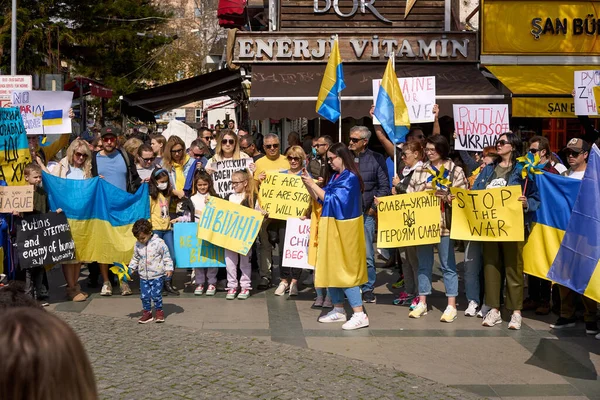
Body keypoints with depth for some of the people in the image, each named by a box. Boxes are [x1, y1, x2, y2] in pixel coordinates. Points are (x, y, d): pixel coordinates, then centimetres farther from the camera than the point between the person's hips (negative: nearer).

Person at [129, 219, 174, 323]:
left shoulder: (159, 242, -11)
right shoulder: (137, 245, 3)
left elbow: (166, 257, -6)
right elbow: (135, 258, 16)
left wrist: (169, 268, -10)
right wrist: (131, 269, 7)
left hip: (157, 275, -4)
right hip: (143, 276, 4)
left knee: (156, 295, -3)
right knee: (144, 296, 5)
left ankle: (159, 311, 16)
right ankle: (147, 312, 18)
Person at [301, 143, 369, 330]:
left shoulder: (350, 178, -17)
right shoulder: (335, 177, 10)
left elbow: (332, 201, -22)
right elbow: (321, 199, 12)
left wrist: (313, 184, -18)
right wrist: (308, 184, -1)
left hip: (343, 230, -9)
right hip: (331, 229, 9)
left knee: (345, 270, -8)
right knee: (331, 269, 12)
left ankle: (360, 315, -6)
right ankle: (338, 310, 21)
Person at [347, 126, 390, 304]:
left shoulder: (376, 159, 2)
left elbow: (384, 186, 1)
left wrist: (374, 208, -4)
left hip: (366, 214, -2)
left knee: (367, 254, 0)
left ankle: (368, 289, 10)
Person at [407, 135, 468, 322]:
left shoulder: (455, 171, 0)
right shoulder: (420, 170, 11)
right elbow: (409, 195, 10)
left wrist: (445, 196, -19)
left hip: (444, 224, -4)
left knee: (448, 266, 2)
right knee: (424, 264, 11)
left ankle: (451, 306, 7)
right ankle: (422, 303, 19)